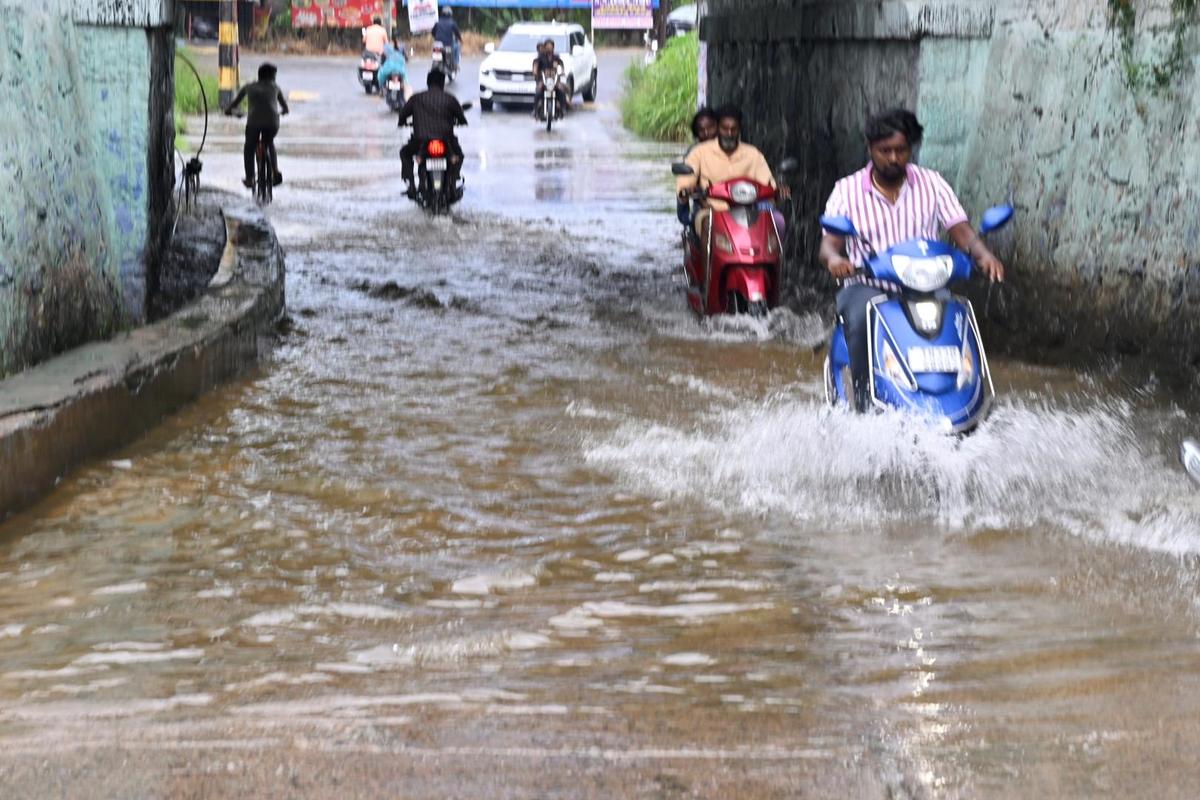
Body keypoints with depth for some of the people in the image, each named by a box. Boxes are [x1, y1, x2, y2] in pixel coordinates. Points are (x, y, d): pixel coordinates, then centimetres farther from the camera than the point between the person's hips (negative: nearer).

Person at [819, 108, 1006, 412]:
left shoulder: (931, 183, 7)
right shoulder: (848, 190, 3)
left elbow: (959, 229, 0)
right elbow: (830, 242, -4)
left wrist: (982, 253, -23)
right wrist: (834, 258, -30)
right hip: (867, 286, -2)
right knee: (861, 319, -36)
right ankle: (864, 400, -29)